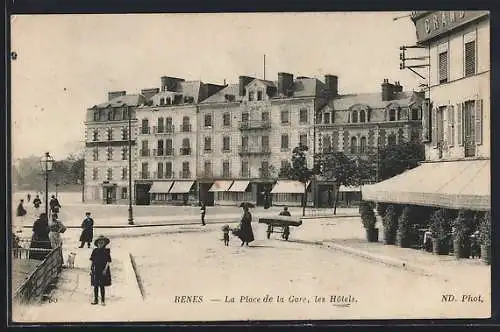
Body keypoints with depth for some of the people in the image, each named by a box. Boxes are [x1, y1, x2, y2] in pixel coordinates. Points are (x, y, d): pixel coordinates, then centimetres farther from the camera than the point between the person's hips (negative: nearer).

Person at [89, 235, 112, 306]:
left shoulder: (106, 251, -2)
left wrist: (105, 269, -14)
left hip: (103, 270, -3)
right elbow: (92, 260, 10)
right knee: (95, 285, 7)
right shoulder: (95, 251, 6)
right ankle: (95, 299, 16)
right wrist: (91, 269, 4)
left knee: (102, 286, -1)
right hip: (95, 270, 3)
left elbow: (108, 261, -5)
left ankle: (103, 300, 7)